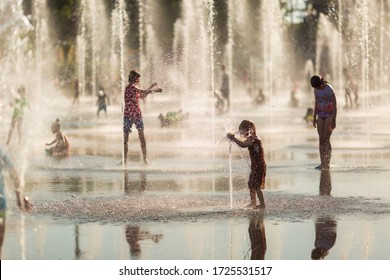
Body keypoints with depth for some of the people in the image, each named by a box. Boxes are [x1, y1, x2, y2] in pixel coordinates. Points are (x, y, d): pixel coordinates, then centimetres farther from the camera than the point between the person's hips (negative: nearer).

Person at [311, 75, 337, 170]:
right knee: (321, 140, 1)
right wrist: (314, 118, 13)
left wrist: (333, 120, -16)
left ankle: (327, 163, -7)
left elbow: (334, 105, -13)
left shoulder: (329, 90, -13)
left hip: (329, 115, -6)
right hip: (321, 115, 6)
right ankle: (322, 163, 3)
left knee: (326, 139, -10)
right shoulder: (316, 90, 6)